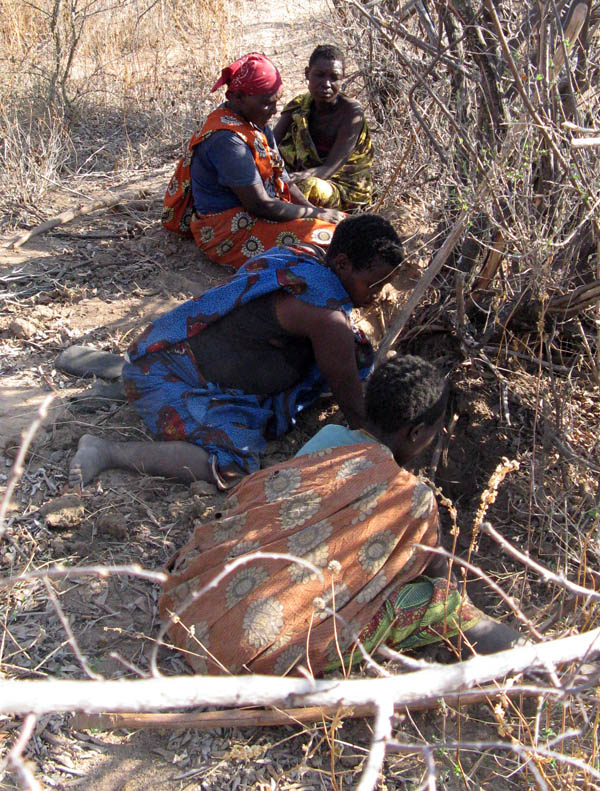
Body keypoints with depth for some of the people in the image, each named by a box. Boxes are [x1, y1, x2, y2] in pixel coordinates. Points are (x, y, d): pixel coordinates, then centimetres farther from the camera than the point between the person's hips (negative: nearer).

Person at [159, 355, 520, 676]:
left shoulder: (328, 438, 14)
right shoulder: (411, 497, -3)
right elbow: (433, 568, 19)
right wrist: (455, 598, 42)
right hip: (263, 652, -6)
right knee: (440, 598, -2)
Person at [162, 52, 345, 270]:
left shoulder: (255, 123, 8)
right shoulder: (227, 139, -23)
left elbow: (281, 178, 12)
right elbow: (260, 205, -24)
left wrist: (313, 209, -4)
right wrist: (316, 214, -15)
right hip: (228, 234, -10)